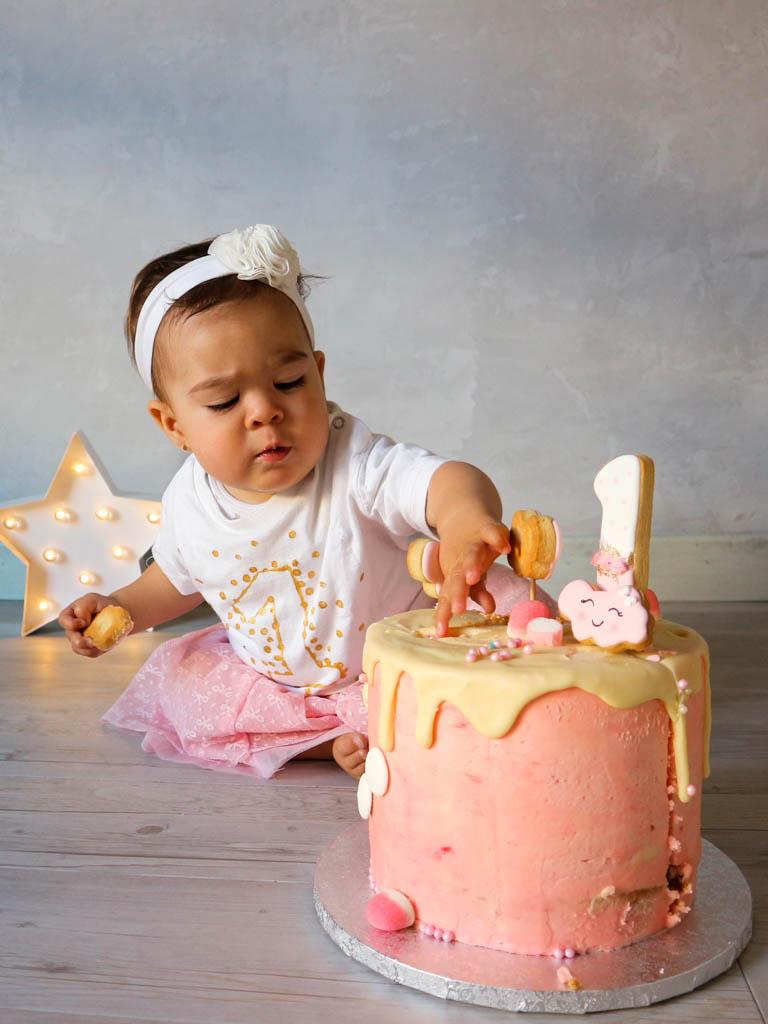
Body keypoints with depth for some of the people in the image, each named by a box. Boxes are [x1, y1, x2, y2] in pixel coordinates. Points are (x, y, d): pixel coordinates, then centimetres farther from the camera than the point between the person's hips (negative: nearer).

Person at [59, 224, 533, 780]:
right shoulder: (190, 503, -12)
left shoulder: (356, 465, -28)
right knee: (174, 681, -11)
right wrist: (120, 609, -3)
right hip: (273, 679, 5)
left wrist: (466, 514, -70)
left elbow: (450, 481, -47)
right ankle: (337, 745, -14)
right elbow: (179, 578, 12)